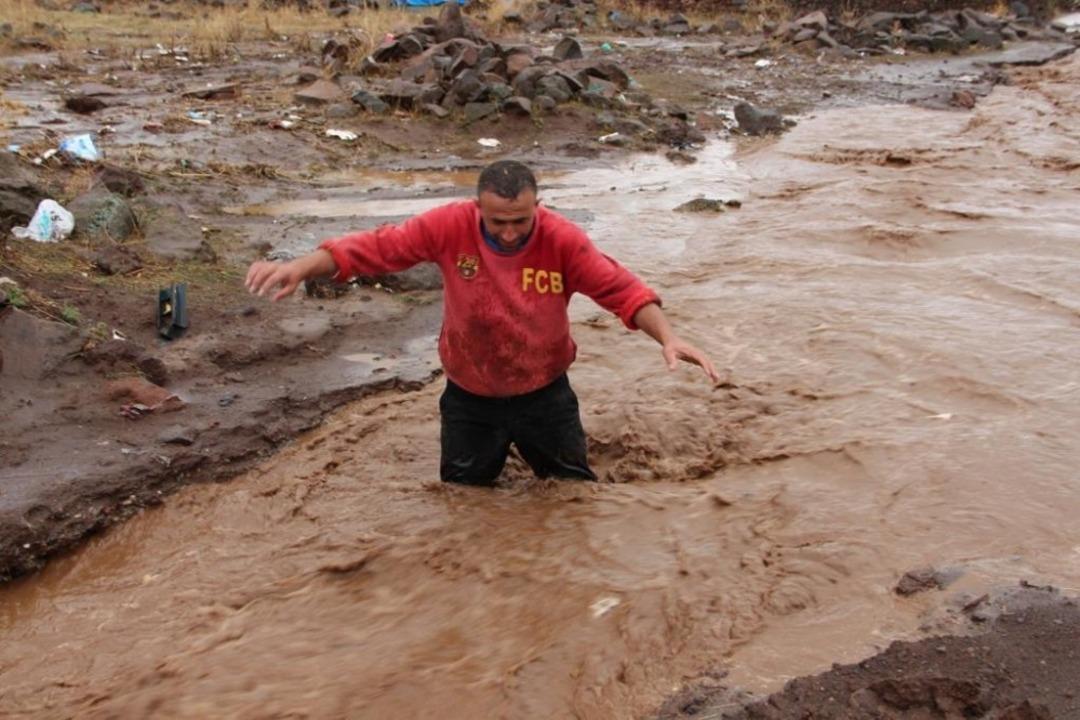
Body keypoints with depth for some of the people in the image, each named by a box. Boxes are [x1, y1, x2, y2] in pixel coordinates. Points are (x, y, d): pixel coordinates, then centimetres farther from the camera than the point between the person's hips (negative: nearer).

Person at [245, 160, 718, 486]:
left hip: (544, 394, 0)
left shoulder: (562, 239, -21)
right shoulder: (450, 226, -21)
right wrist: (301, 267, -32)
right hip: (469, 398, 1)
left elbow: (620, 288, -21)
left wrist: (667, 337, -36)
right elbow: (377, 247, -20)